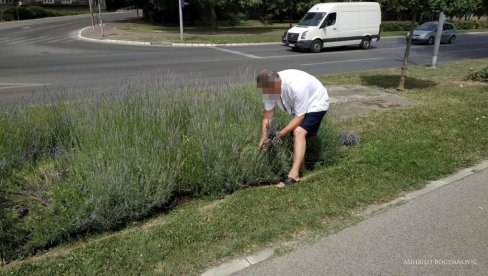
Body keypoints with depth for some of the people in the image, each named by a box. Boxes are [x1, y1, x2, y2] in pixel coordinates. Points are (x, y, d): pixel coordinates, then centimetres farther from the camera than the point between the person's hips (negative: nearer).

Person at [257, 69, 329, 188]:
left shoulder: (296, 87, -40)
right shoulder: (270, 88, -19)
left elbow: (299, 116, -31)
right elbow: (268, 114, -12)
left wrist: (281, 133, -33)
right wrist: (263, 137, -16)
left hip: (315, 104, -8)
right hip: (297, 105, 8)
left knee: (299, 132, -25)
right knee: (296, 134, 10)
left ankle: (294, 174, -30)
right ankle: (301, 167, 30)